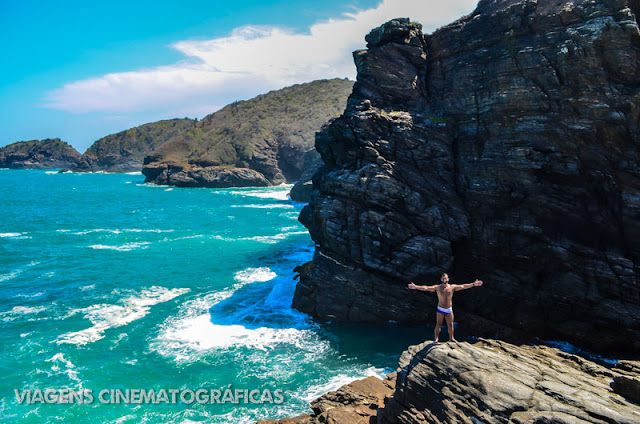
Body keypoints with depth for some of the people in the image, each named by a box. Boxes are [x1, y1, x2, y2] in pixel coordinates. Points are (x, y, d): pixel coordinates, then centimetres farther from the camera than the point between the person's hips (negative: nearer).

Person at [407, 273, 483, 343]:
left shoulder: (452, 287, -2)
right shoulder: (437, 287, -8)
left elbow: (463, 286, -4)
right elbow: (426, 288, -16)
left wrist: (473, 284, -11)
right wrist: (416, 287, -27)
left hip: (449, 309, 2)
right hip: (440, 309, -2)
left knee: (450, 324, 11)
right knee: (438, 324, 1)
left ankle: (451, 338, 27)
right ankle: (436, 339, 8)